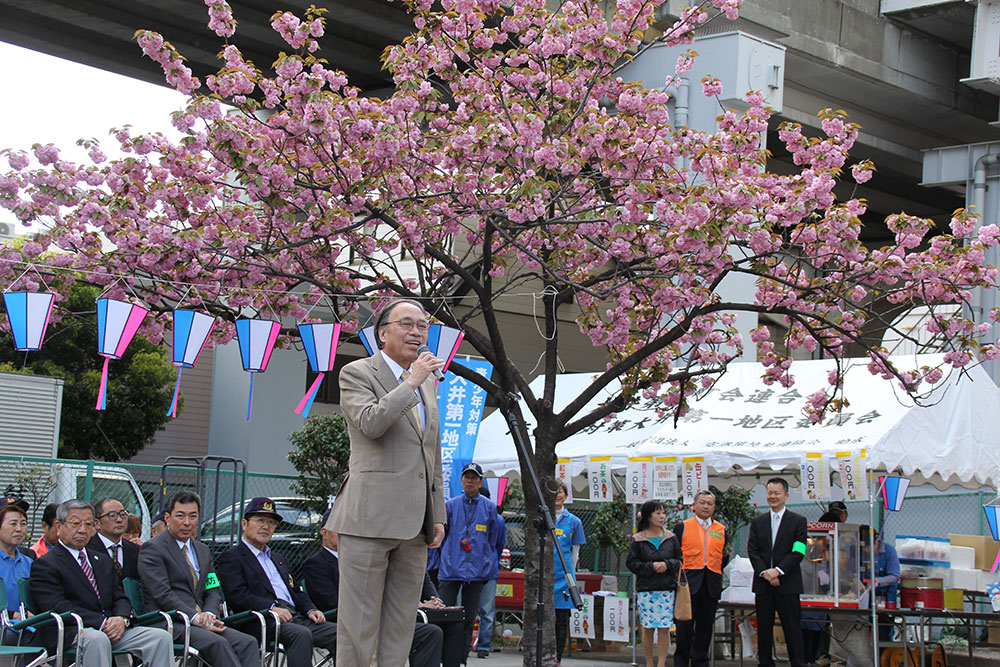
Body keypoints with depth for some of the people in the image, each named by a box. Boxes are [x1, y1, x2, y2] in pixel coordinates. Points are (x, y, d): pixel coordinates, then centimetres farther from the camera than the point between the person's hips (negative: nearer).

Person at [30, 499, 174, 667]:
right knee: (96, 640, -40)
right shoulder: (45, 565, 3)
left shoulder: (102, 560, 27)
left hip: (112, 629, 6)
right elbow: (58, 607, -11)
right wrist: (103, 623, -19)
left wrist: (122, 619, -6)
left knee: (161, 637, -16)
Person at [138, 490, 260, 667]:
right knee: (218, 643, -33)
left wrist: (209, 614, -6)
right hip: (169, 624, -7)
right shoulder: (152, 548, -1)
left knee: (248, 642, -19)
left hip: (201, 621, 7)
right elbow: (162, 594, -11)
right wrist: (196, 618, -19)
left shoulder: (203, 551, 23)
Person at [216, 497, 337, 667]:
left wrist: (311, 610, 7)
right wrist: (271, 608, -22)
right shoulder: (231, 557, 7)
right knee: (301, 634, -36)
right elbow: (237, 595, -8)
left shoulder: (278, 559, 33)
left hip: (295, 617, 7)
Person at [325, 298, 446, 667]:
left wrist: (438, 515, 17)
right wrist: (411, 382, -12)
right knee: (359, 621, -6)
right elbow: (371, 422, -19)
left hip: (415, 525, 7)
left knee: (400, 626, 7)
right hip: (370, 517, -7)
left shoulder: (428, 385, 21)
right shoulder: (356, 373, 1)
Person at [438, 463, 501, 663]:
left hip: (477, 570, 1)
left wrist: (490, 563, 14)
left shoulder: (489, 507, 7)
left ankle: (462, 659, 11)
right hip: (450, 570, -1)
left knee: (469, 618, 5)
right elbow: (442, 533, 15)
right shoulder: (451, 505, 5)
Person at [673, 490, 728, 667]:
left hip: (711, 585, 3)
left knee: (705, 626, 6)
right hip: (688, 582, -3)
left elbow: (725, 558, 20)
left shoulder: (721, 530, 15)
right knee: (685, 625, -5)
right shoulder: (682, 527, 7)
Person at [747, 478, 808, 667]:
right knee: (764, 628, 6)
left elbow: (798, 552, -6)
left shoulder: (798, 521, 2)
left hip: (788, 583, -3)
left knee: (792, 628, -2)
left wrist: (777, 571, -15)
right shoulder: (757, 522, 12)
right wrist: (765, 573, -11)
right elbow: (752, 551, 5)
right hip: (763, 584, 3)